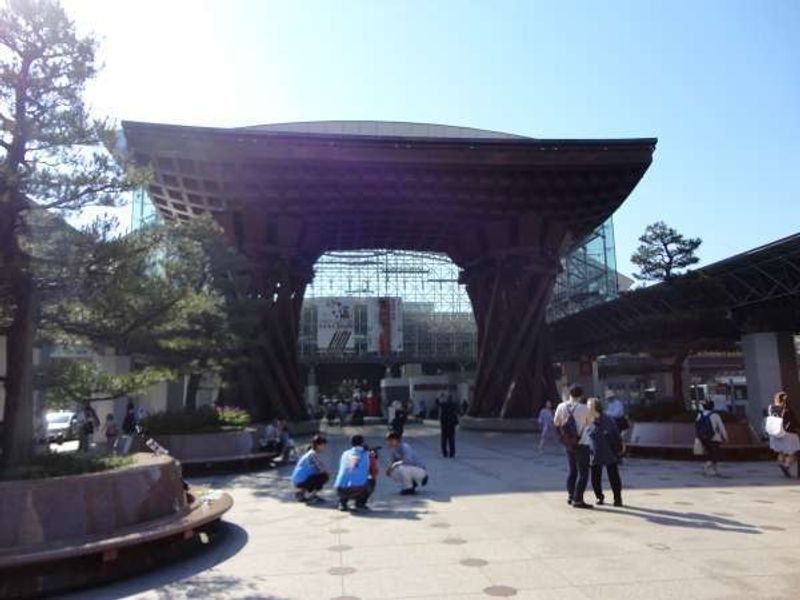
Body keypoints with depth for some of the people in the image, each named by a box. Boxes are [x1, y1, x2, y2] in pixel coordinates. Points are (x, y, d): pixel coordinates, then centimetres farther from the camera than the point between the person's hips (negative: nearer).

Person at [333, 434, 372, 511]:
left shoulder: (345, 453, 17)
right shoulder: (365, 454, 9)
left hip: (340, 490, 3)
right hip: (357, 490, -3)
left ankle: (342, 502, 15)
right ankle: (360, 502, 12)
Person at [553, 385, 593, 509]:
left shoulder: (561, 407, -4)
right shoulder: (583, 408, -14)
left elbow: (556, 422, 10)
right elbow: (588, 423, 4)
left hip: (568, 444, 5)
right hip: (581, 444, -5)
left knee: (572, 471, 20)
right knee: (583, 473, 3)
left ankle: (570, 496, 27)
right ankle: (577, 500, 1)